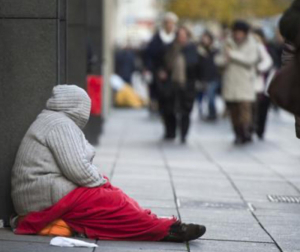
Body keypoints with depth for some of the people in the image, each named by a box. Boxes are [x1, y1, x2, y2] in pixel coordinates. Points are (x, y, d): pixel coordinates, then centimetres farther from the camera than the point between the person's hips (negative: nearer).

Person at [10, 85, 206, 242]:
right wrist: (102, 182, -6)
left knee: (113, 195, 3)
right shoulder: (61, 124, -14)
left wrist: (101, 181, 5)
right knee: (114, 203, -13)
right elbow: (78, 169, -23)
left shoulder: (53, 121, 20)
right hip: (51, 198, -10)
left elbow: (75, 165, 18)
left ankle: (160, 227, -4)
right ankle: (166, 229, -10)